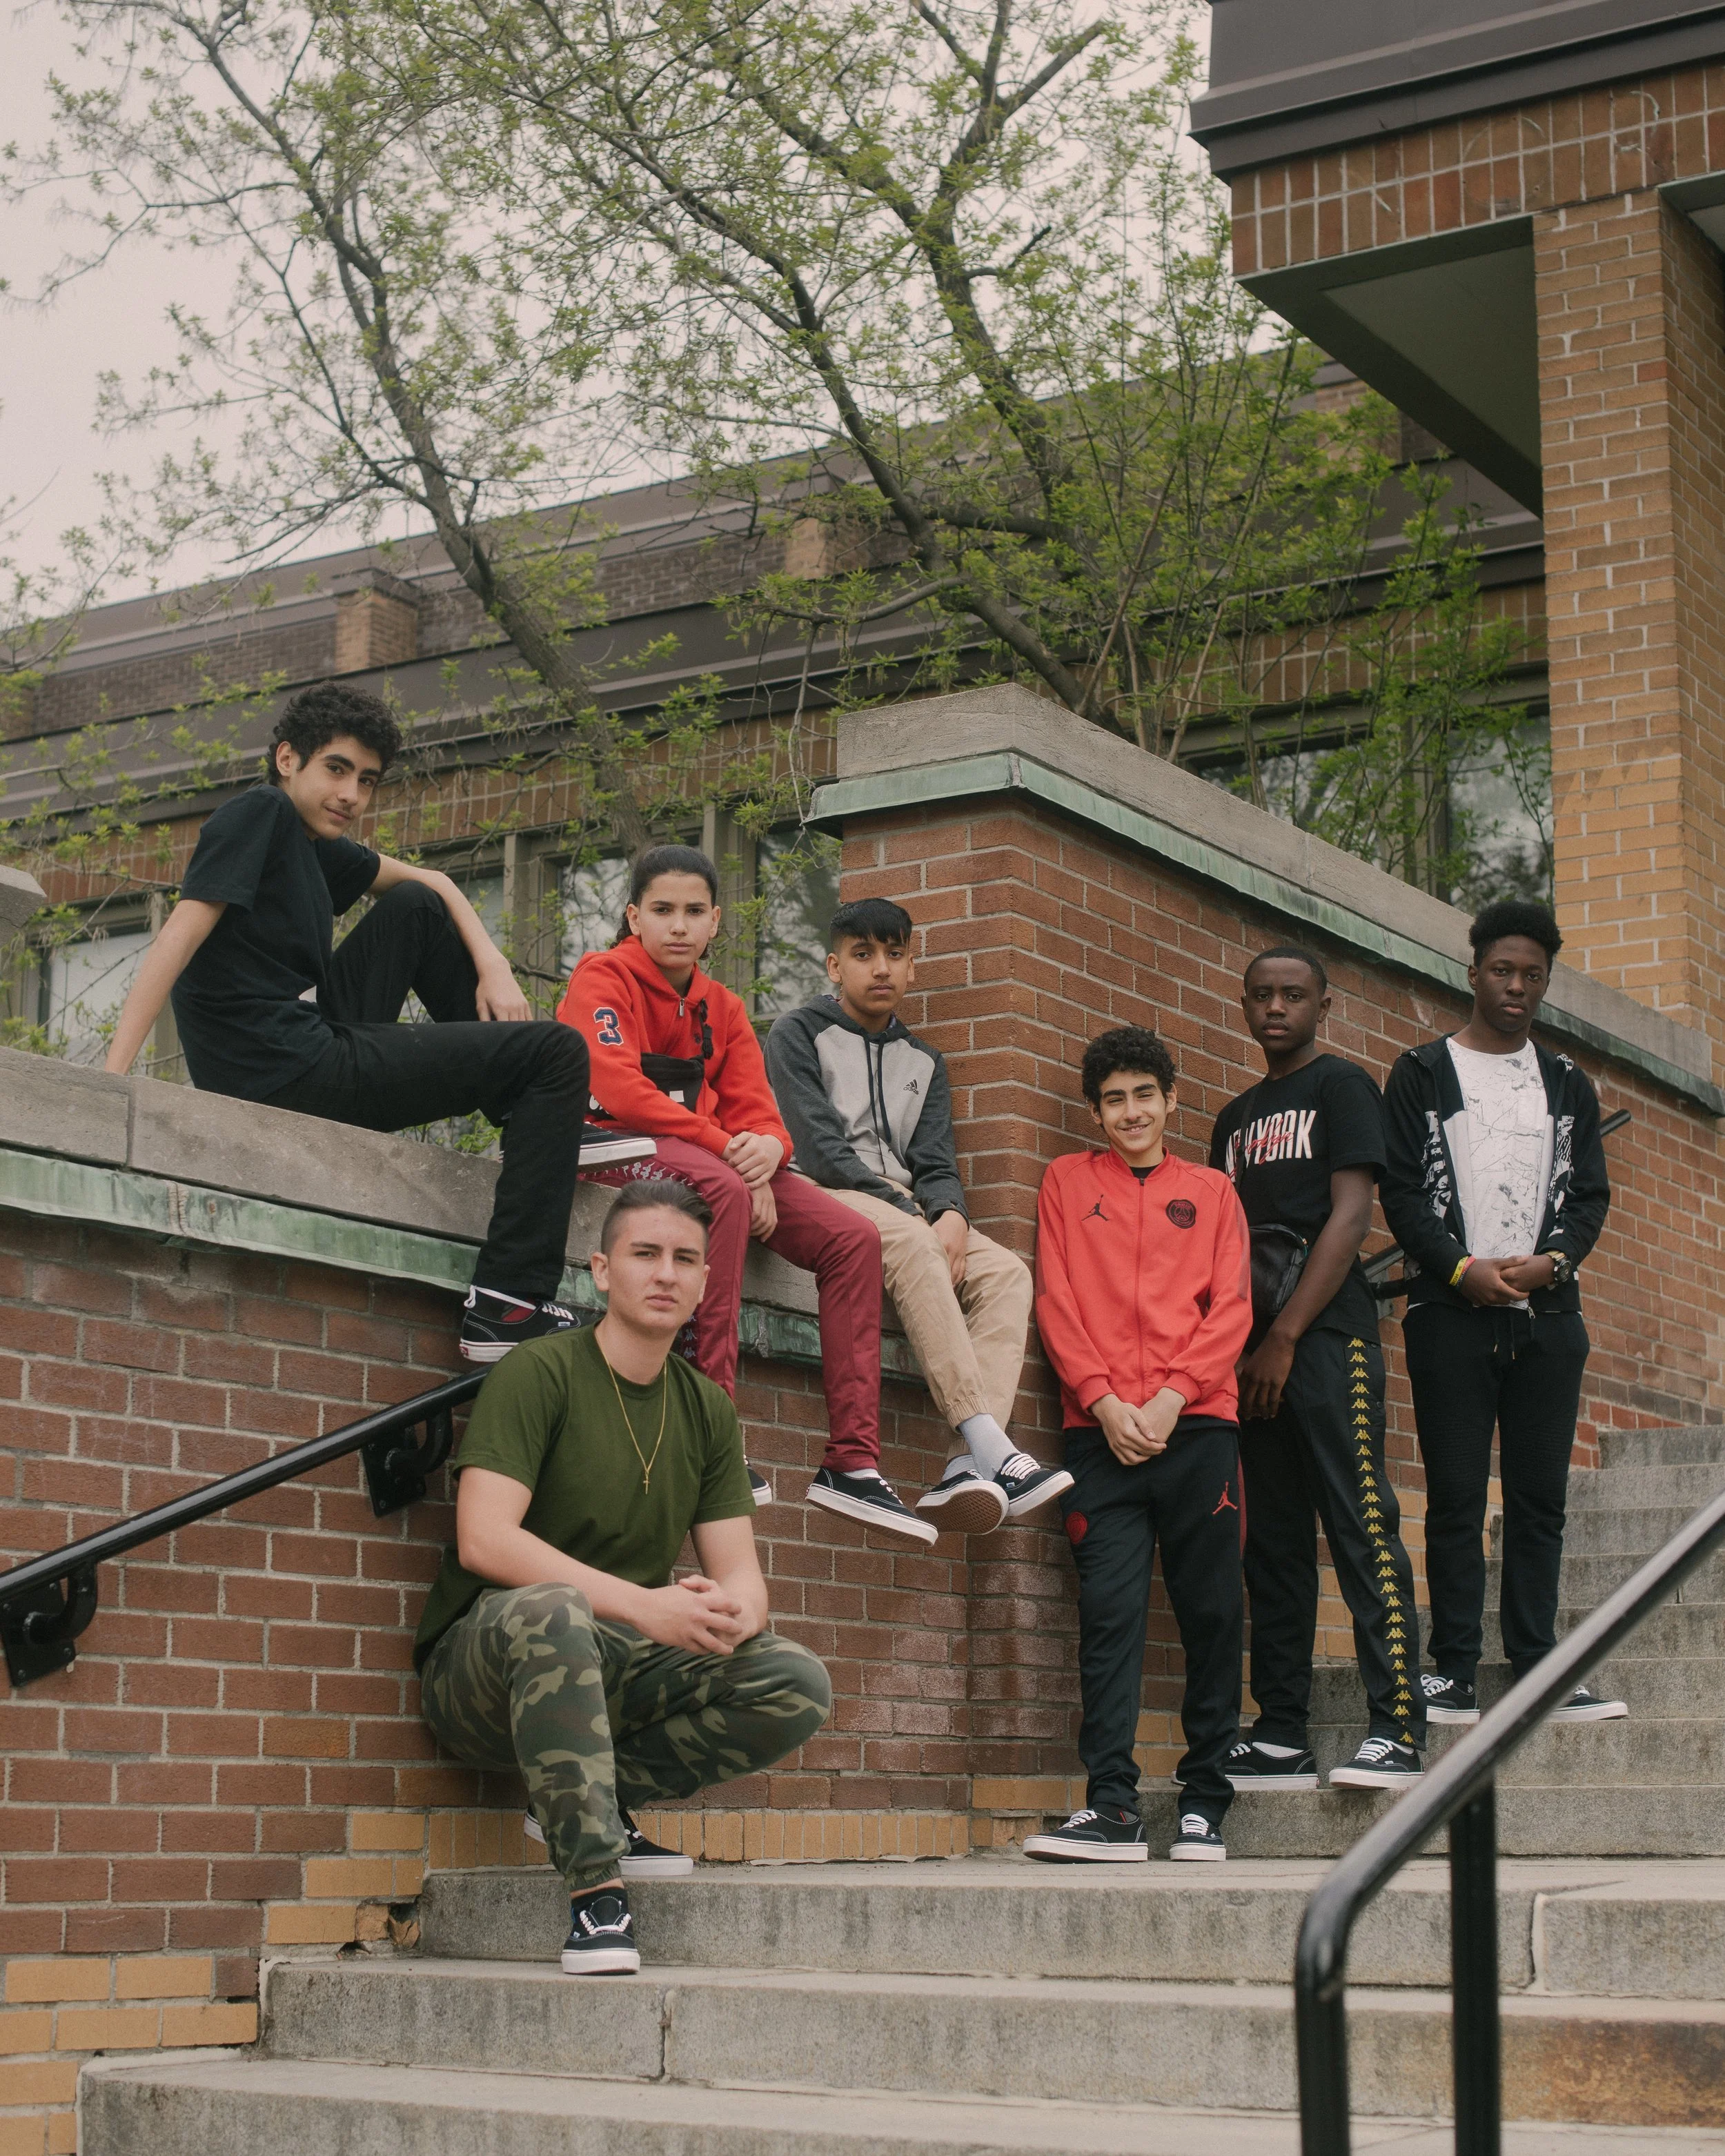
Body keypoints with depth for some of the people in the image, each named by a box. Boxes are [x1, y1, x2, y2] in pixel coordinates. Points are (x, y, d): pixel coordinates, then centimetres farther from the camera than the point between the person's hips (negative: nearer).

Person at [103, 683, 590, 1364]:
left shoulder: (318, 847, 16)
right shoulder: (260, 815, -10)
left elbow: (430, 882, 27)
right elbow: (178, 938, -19)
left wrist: (492, 965, 9)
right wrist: (111, 1080, -28)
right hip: (284, 1073, -9)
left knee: (415, 909, 19)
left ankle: (533, 1125, 21)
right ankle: (507, 1305, -13)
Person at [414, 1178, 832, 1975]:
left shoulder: (707, 1410, 10)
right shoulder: (540, 1373, -10)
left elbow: (739, 1571, 7)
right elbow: (483, 1540, -22)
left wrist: (735, 1613, -20)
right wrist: (641, 1606, -30)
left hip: (618, 1675, 6)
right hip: (485, 1664, -5)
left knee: (798, 1687, -16)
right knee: (551, 1610, -40)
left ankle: (598, 1800, -5)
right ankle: (594, 1882, -33)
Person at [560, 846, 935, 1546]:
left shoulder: (722, 1009, 17)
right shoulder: (603, 979, -4)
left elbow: (754, 1111, 9)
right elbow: (618, 1089, -19)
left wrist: (766, 1146, -17)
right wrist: (724, 1147, -22)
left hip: (718, 1162, 8)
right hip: (613, 1144, -8)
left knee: (853, 1239, -8)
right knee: (724, 1190, -40)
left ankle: (852, 1463, -11)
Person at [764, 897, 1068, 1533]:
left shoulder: (924, 1062, 25)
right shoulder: (799, 1035, 7)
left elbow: (935, 1164, 13)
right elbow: (820, 1149, -6)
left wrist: (950, 1215, -12)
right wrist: (914, 1218, -16)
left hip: (908, 1212, 6)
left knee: (1007, 1271, -23)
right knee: (911, 1244, -37)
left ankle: (972, 1471, -40)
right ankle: (991, 1451, -46)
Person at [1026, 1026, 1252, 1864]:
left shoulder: (1212, 1192, 16)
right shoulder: (1067, 1181, 16)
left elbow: (1231, 1309, 7)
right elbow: (1057, 1302, 7)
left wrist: (1170, 1397, -8)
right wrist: (1104, 1400, -7)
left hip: (1196, 1425, 1)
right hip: (1102, 1430, -1)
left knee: (1212, 1613, -1)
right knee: (1108, 1611, -8)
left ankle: (1205, 1802, 7)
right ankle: (1112, 1807, -10)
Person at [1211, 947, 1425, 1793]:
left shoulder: (1341, 1086, 3)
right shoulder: (1235, 1118, 23)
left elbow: (1350, 1216, -7)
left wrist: (1286, 1335, -12)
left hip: (1326, 1334, -7)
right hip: (1257, 1345, 7)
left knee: (1362, 1524, -11)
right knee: (1273, 1540, 5)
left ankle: (1395, 1728, -12)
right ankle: (1280, 1737, 7)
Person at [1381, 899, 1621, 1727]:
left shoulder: (1567, 1085, 15)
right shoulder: (1422, 1075, 5)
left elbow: (1590, 1194, 10)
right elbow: (1401, 1192, -1)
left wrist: (1551, 1261, -10)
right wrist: (1461, 1268, -14)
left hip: (1546, 1315, 3)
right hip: (1450, 1314, -3)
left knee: (1541, 1498, 2)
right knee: (1456, 1497, -2)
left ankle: (1537, 1671, 6)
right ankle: (1451, 1673, 2)